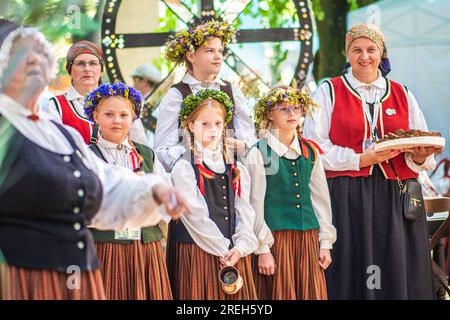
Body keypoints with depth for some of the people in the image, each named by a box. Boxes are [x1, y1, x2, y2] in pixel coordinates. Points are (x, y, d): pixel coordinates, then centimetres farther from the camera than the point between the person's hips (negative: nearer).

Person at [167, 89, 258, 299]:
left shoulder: (237, 170, 14)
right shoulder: (184, 169, -3)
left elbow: (245, 211, 9)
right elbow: (195, 215, -9)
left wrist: (241, 247, -7)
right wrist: (223, 249, -11)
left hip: (235, 255, 5)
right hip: (198, 253, -4)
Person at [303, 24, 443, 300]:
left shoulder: (403, 95, 14)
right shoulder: (329, 92, 5)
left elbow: (424, 156, 11)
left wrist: (419, 156, -13)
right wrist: (361, 159, -14)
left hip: (395, 199, 3)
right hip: (346, 200, -3)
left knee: (399, 277, 0)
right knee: (351, 275, -5)